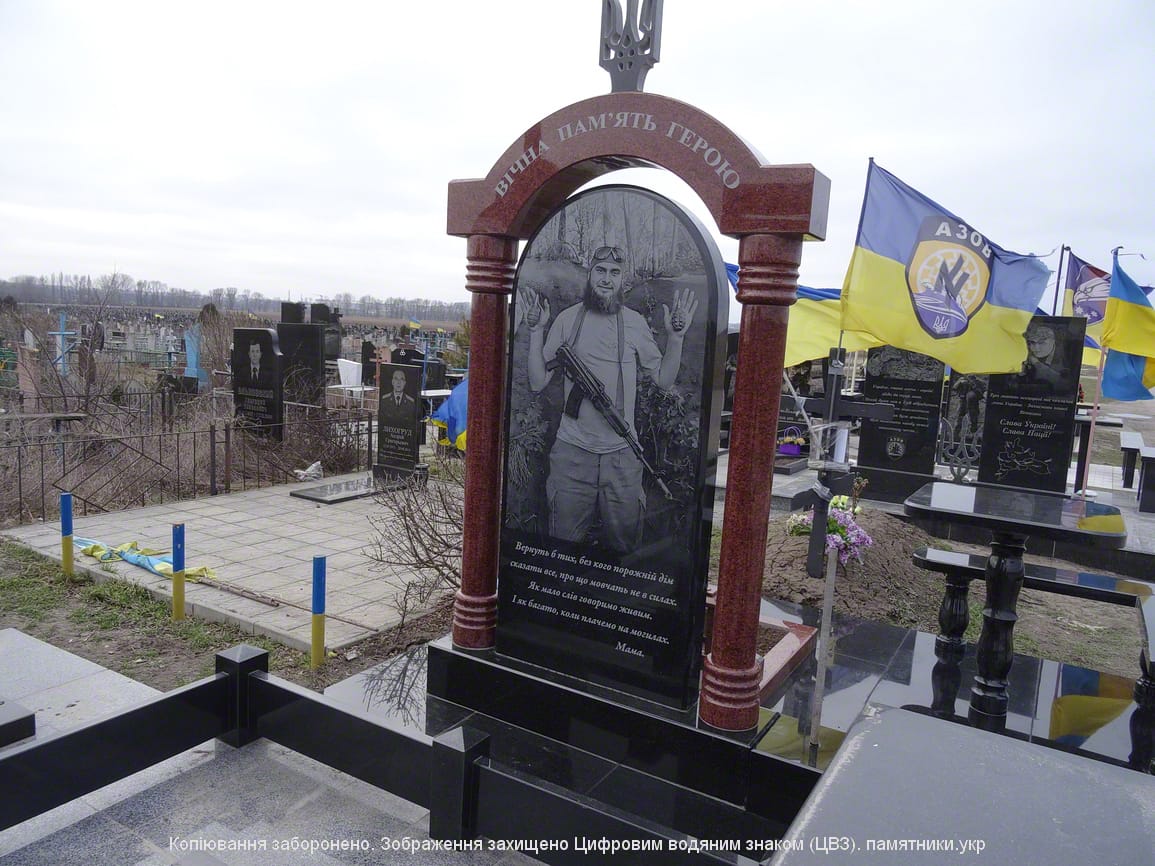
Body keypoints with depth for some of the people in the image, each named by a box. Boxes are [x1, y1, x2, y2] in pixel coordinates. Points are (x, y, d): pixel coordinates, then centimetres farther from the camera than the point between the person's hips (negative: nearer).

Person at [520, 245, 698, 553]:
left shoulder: (635, 322, 3)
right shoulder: (567, 319, 0)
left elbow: (664, 380, 7)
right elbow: (537, 383, -1)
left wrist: (675, 336, -5)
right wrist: (536, 331, -10)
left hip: (622, 453, 1)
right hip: (572, 449, -1)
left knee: (624, 545, 12)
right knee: (565, 547, 10)